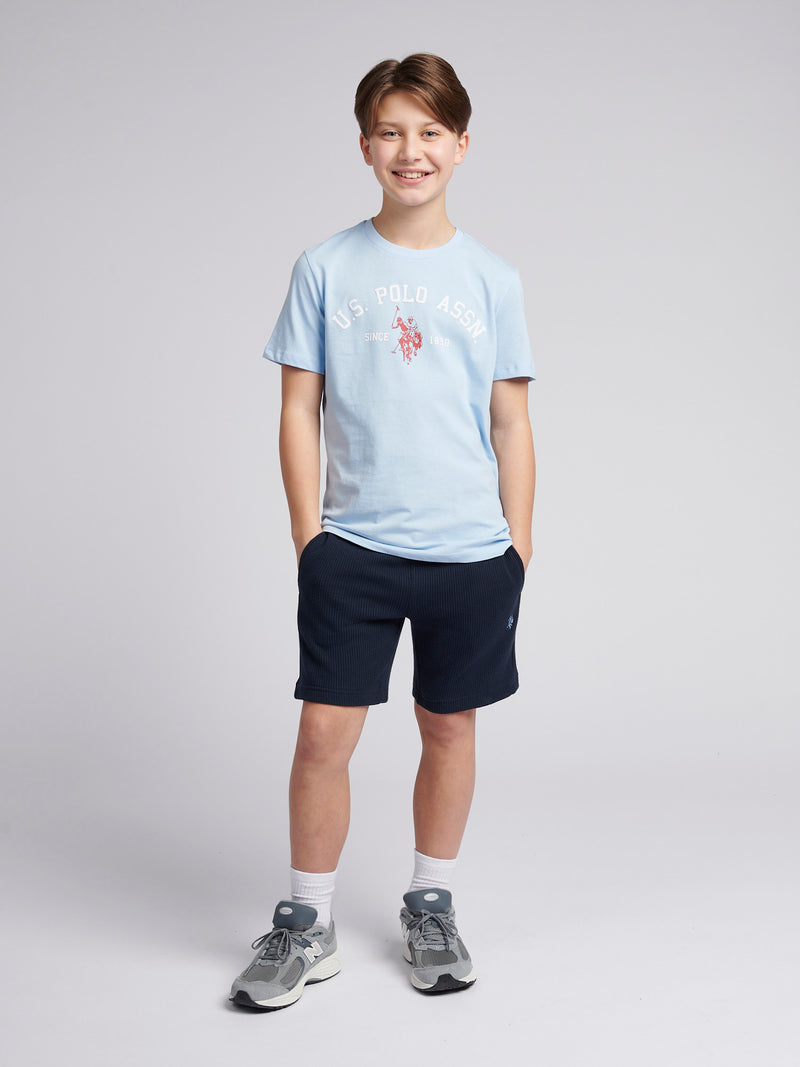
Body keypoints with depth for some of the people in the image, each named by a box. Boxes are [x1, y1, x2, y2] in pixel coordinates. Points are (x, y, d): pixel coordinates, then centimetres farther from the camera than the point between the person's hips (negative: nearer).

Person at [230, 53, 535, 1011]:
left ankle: (431, 908, 30)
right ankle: (306, 927, 16)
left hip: (470, 553, 1)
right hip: (352, 548, -1)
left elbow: (511, 422, 7)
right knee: (325, 732, -2)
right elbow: (299, 410, 3)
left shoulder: (491, 279, 5)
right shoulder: (326, 269, 2)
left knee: (449, 727, 11)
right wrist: (308, 535, -2)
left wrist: (518, 540, 3)